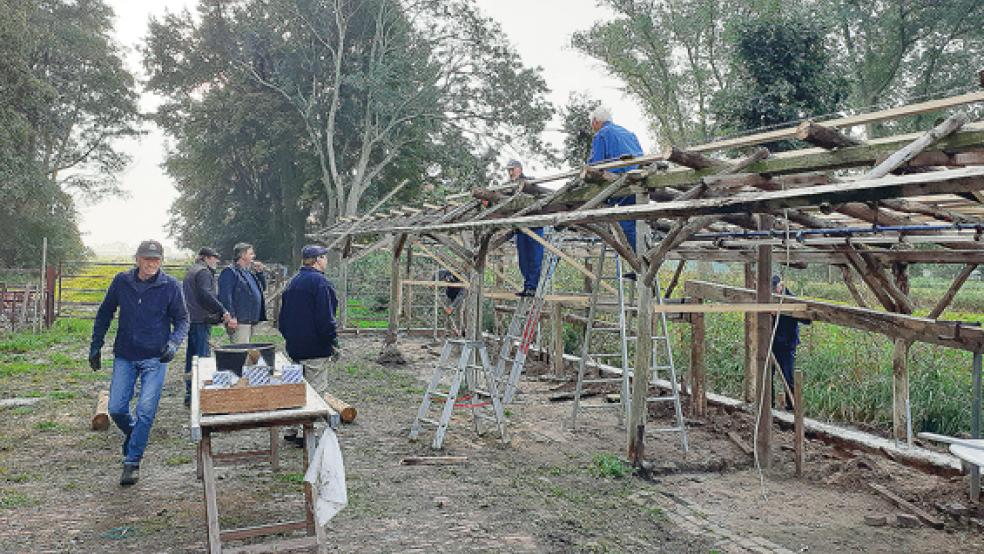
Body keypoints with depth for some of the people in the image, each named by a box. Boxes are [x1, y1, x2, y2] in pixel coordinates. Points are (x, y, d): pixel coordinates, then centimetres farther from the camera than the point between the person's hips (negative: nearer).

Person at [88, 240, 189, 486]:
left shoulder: (170, 286, -7)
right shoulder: (121, 281, 0)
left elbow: (182, 319, 1)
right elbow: (104, 314, 11)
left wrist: (174, 343, -16)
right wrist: (95, 346, 10)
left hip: (155, 358, -2)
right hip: (124, 356, 3)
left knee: (146, 411, -6)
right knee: (116, 409, 2)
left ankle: (132, 462, 8)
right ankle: (133, 434, 34)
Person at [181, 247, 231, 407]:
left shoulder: (191, 271, 22)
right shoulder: (204, 272, -10)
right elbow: (206, 295, -23)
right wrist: (223, 311, -23)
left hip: (190, 319, 10)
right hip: (201, 321, -10)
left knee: (191, 356, 14)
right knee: (201, 357, -8)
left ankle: (189, 394, 20)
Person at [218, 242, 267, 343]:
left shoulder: (249, 272, 19)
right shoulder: (230, 272, -9)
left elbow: (263, 287, 26)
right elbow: (225, 296, -17)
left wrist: (260, 272, 10)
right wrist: (231, 316, -23)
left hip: (251, 321, 9)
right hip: (238, 321, -9)